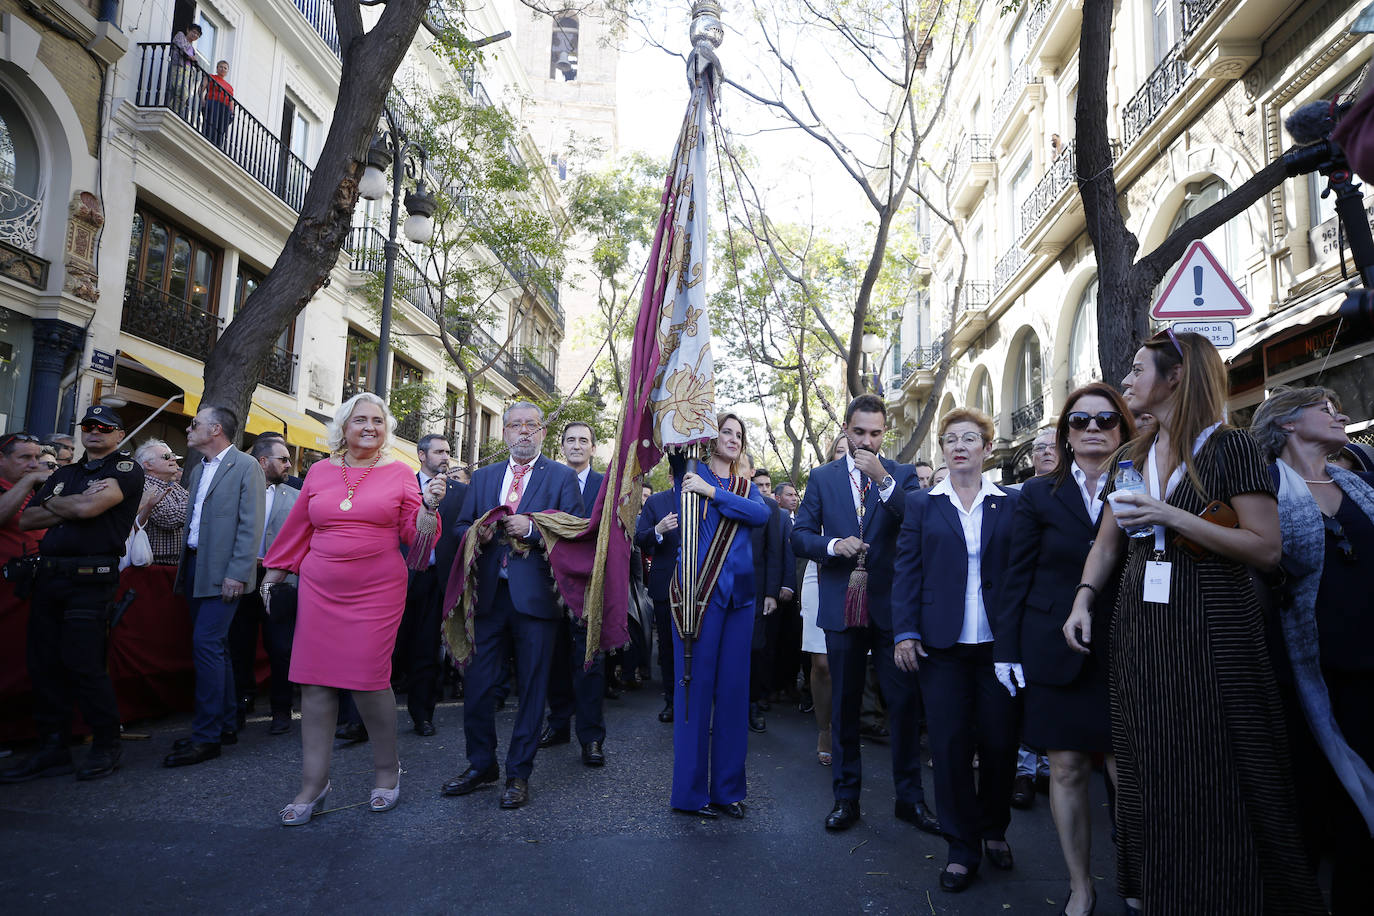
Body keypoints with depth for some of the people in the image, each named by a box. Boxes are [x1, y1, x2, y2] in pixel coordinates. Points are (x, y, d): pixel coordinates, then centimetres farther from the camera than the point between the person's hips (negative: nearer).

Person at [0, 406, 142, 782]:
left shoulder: (126, 469, -1)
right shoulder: (63, 474, 20)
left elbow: (88, 507, -16)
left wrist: (51, 503, 3)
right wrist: (71, 506, -4)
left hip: (90, 580, -7)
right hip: (48, 577, 7)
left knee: (83, 664, -8)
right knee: (44, 664, 7)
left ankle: (107, 746, 6)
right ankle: (52, 749, 17)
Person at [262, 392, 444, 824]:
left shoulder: (399, 473, 4)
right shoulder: (319, 472, 10)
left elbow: (414, 536, 3)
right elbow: (298, 528, 18)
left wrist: (429, 506, -14)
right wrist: (274, 571, 22)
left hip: (377, 592, -3)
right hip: (320, 590, 3)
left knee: (368, 679, -5)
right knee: (315, 681, 2)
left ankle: (387, 769, 18)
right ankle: (314, 785, 13)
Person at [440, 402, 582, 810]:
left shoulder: (562, 477, 4)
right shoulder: (483, 477, 16)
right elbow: (462, 526, 18)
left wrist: (532, 528, -17)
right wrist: (475, 533, -5)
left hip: (536, 596, -3)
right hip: (489, 593, 4)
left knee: (532, 688, 5)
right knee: (478, 684, 8)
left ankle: (518, 773, 19)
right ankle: (481, 765, 27)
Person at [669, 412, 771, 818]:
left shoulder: (746, 487, 15)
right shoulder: (691, 474, 6)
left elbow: (762, 514, -5)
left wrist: (712, 492, -14)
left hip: (739, 594, 4)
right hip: (698, 591, -4)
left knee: (734, 689, 7)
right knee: (696, 686, -2)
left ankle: (729, 788, 18)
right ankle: (690, 792, 9)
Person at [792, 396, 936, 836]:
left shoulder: (902, 475, 3)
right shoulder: (822, 477, 8)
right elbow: (800, 536, 4)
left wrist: (883, 479, -22)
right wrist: (833, 545, -15)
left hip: (891, 606, -1)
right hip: (843, 608, 1)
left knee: (905, 701, 2)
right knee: (844, 705, 10)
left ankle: (910, 798, 17)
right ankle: (846, 797, 23)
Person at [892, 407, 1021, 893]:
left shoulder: (1012, 504, 6)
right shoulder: (922, 504, 6)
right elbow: (906, 571, 2)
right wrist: (905, 632, -6)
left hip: (1000, 642, 1)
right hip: (943, 644, 0)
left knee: (1000, 743, 6)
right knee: (950, 745, 2)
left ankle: (994, 830, 30)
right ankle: (963, 848, 17)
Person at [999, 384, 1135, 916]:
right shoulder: (1039, 494, 4)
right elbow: (1018, 577, 3)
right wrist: (1008, 649, -1)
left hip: (1125, 656, 0)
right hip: (1056, 654, 0)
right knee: (1067, 771, 7)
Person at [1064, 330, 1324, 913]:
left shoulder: (1229, 447, -5)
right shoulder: (1133, 459, 12)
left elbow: (1267, 549, -11)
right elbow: (1107, 544, 14)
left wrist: (1174, 518, -18)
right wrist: (1083, 599, 0)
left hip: (1213, 630, -5)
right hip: (1140, 630, 5)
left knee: (1216, 779, 1)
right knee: (1152, 778, 11)